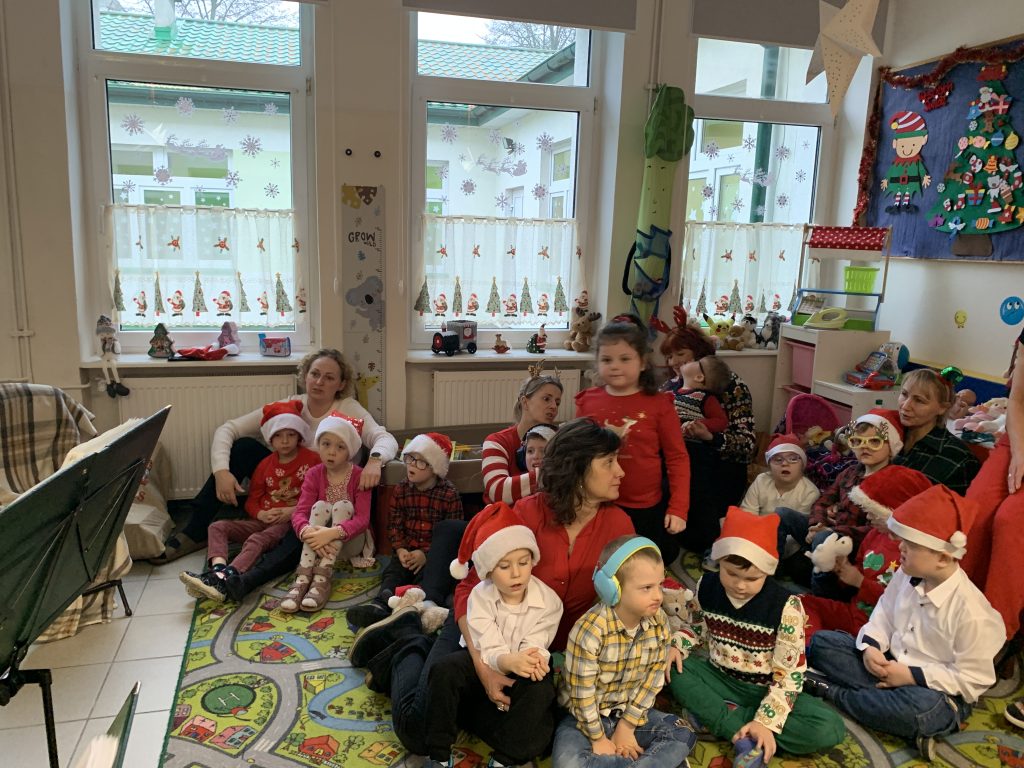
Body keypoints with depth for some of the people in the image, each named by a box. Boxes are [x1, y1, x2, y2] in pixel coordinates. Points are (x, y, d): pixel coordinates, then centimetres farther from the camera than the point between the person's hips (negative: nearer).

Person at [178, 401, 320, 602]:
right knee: (217, 527, -11)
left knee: (257, 539, -34)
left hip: (290, 521, -7)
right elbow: (252, 499, 16)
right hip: (263, 519, 7)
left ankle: (222, 579, -50)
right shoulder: (265, 464, 16)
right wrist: (261, 514, -7)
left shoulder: (312, 460, -2)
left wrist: (292, 511, -16)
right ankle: (219, 569, -37)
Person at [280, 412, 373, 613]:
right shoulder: (314, 475, -3)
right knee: (320, 506, -26)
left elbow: (362, 519, -23)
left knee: (343, 505, -28)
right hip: (320, 542, 2)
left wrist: (332, 533, -41)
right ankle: (303, 578, -39)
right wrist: (308, 532, -39)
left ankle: (322, 578, -38)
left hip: (349, 542, -2)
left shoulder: (359, 476, -11)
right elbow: (299, 513, -15)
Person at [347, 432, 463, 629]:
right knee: (393, 572, -23)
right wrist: (400, 549, -13)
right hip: (407, 550, 3)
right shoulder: (401, 490, 8)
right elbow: (394, 524, 6)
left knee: (425, 576, -30)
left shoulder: (449, 495, -4)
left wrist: (426, 554, -17)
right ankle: (380, 604, -48)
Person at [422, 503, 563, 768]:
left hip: (522, 670, 0)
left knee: (540, 691, -34)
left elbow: (535, 647, -23)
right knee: (444, 670, -28)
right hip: (485, 665, 1)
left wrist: (531, 661, -49)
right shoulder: (480, 596, -18)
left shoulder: (549, 601, -18)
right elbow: (489, 651, -26)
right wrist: (509, 661, -50)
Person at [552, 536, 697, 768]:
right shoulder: (590, 629, -28)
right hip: (587, 716, -4)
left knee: (683, 735, -9)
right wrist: (598, 738, -11)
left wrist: (627, 725, -7)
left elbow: (653, 677, -5)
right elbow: (582, 693, -20)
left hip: (630, 711, 4)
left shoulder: (659, 622, -12)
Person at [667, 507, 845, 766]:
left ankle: (715, 715, -23)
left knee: (830, 729, -27)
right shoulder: (706, 587, -12)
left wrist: (766, 722, -28)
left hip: (765, 690, -2)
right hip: (720, 679, 3)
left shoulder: (785, 606, -22)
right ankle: (745, 739, -25)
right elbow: (696, 627, 8)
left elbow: (789, 673, -18)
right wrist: (675, 646, -14)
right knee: (670, 667, -23)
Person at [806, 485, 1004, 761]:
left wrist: (912, 677, -23)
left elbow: (974, 679, -21)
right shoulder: (906, 575, -6)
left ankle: (830, 691, -21)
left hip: (936, 689, -6)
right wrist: (870, 646, -14)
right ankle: (890, 703, -19)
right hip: (891, 666, 7)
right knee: (822, 642, -4)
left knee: (921, 709, -42)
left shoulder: (971, 611, -25)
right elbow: (884, 614, 6)